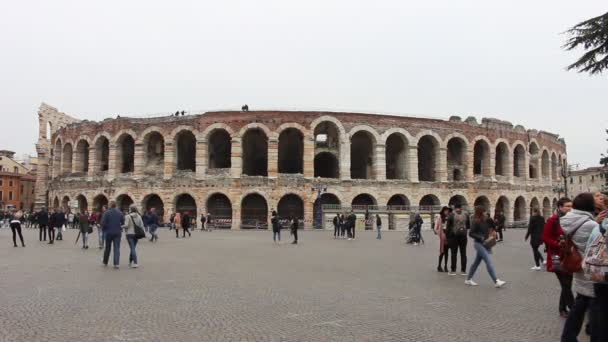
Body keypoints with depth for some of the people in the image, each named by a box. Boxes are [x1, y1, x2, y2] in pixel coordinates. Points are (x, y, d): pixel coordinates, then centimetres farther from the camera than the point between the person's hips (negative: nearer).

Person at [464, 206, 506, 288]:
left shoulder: (485, 221, 10)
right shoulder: (476, 222, -13)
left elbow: (487, 231, 22)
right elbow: (471, 233, -15)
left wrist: (492, 233, 3)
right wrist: (481, 238, -22)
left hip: (484, 244, 8)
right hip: (478, 244, -8)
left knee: (477, 262, 14)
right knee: (488, 261, -13)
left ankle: (468, 279, 24)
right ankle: (496, 281, -14)